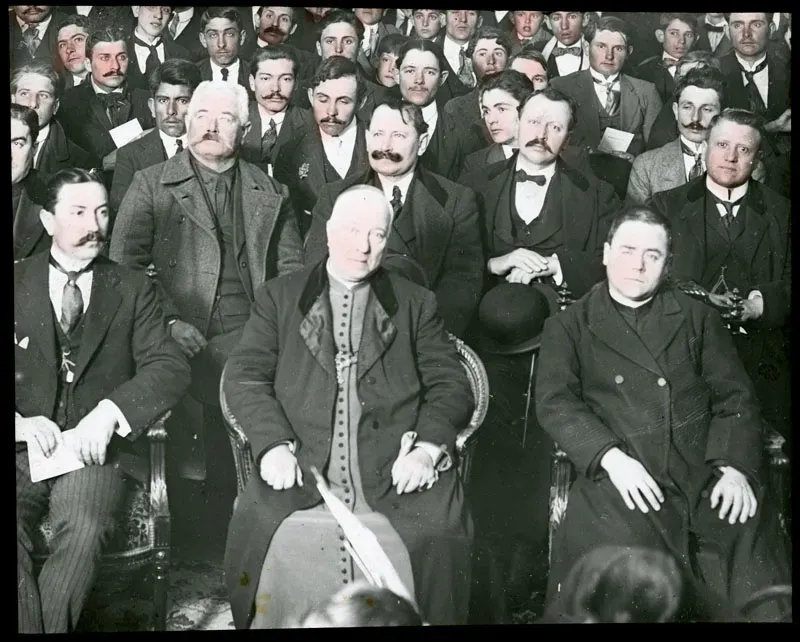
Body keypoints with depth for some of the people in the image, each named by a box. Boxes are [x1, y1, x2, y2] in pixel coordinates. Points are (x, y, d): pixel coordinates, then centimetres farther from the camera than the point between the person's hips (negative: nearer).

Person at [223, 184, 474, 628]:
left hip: (396, 470, 0)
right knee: (256, 526, -27)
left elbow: (450, 387, 11)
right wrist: (274, 444, -10)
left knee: (438, 534, -27)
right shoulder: (279, 297, 17)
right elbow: (244, 376, 7)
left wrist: (428, 448, -8)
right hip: (302, 465, 0)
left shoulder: (417, 304, 19)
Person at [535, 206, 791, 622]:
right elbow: (555, 402, 1)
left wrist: (736, 467, -5)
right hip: (621, 477, -2)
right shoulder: (569, 326, 14)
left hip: (705, 471, 2)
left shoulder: (697, 318, 19)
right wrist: (611, 456, -14)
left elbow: (735, 398, 13)